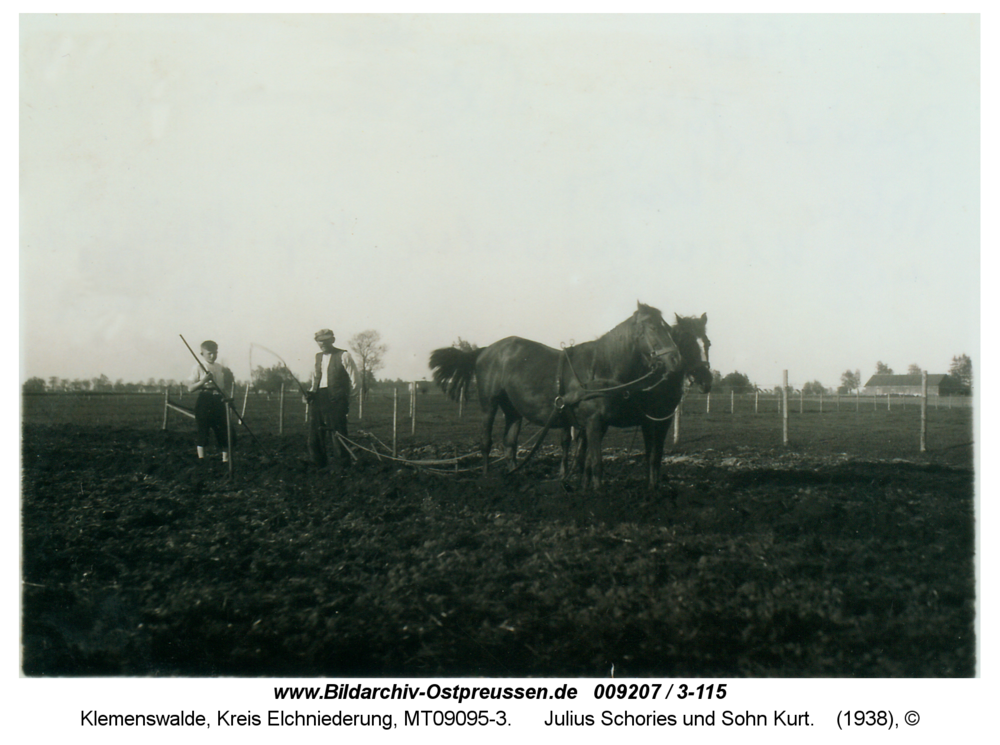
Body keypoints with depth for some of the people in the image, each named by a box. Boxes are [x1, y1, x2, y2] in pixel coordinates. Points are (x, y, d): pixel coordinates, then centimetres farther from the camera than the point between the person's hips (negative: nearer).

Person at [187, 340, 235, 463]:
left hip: (219, 400, 5)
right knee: (203, 429, -5)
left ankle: (225, 459, 15)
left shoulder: (221, 368, 15)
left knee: (224, 430, 5)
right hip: (204, 400, -5)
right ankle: (201, 458, 3)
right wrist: (203, 381, -21)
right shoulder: (199, 367, -2)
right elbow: (191, 387, -6)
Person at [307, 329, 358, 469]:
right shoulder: (317, 357, 17)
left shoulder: (343, 356, -2)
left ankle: (341, 462, 2)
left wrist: (344, 394, -5)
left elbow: (354, 379, -1)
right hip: (318, 398, 6)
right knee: (315, 430, 5)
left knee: (338, 432, -5)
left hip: (335, 399, -6)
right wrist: (312, 392, 9)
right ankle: (318, 462, 15)